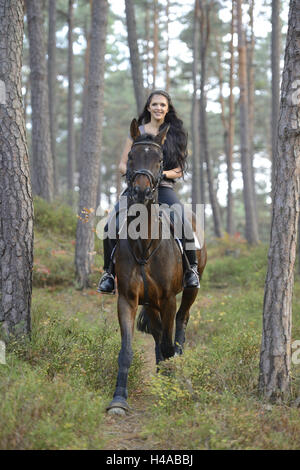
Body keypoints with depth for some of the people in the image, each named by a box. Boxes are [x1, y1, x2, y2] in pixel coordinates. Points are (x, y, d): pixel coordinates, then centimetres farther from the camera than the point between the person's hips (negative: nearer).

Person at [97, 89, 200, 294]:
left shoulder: (176, 134, 11)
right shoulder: (137, 133, 13)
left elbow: (180, 170, 7)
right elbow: (123, 165, 13)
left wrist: (163, 173, -12)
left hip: (164, 188, -1)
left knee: (185, 226, -26)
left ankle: (191, 268, -3)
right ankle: (109, 272, -4)